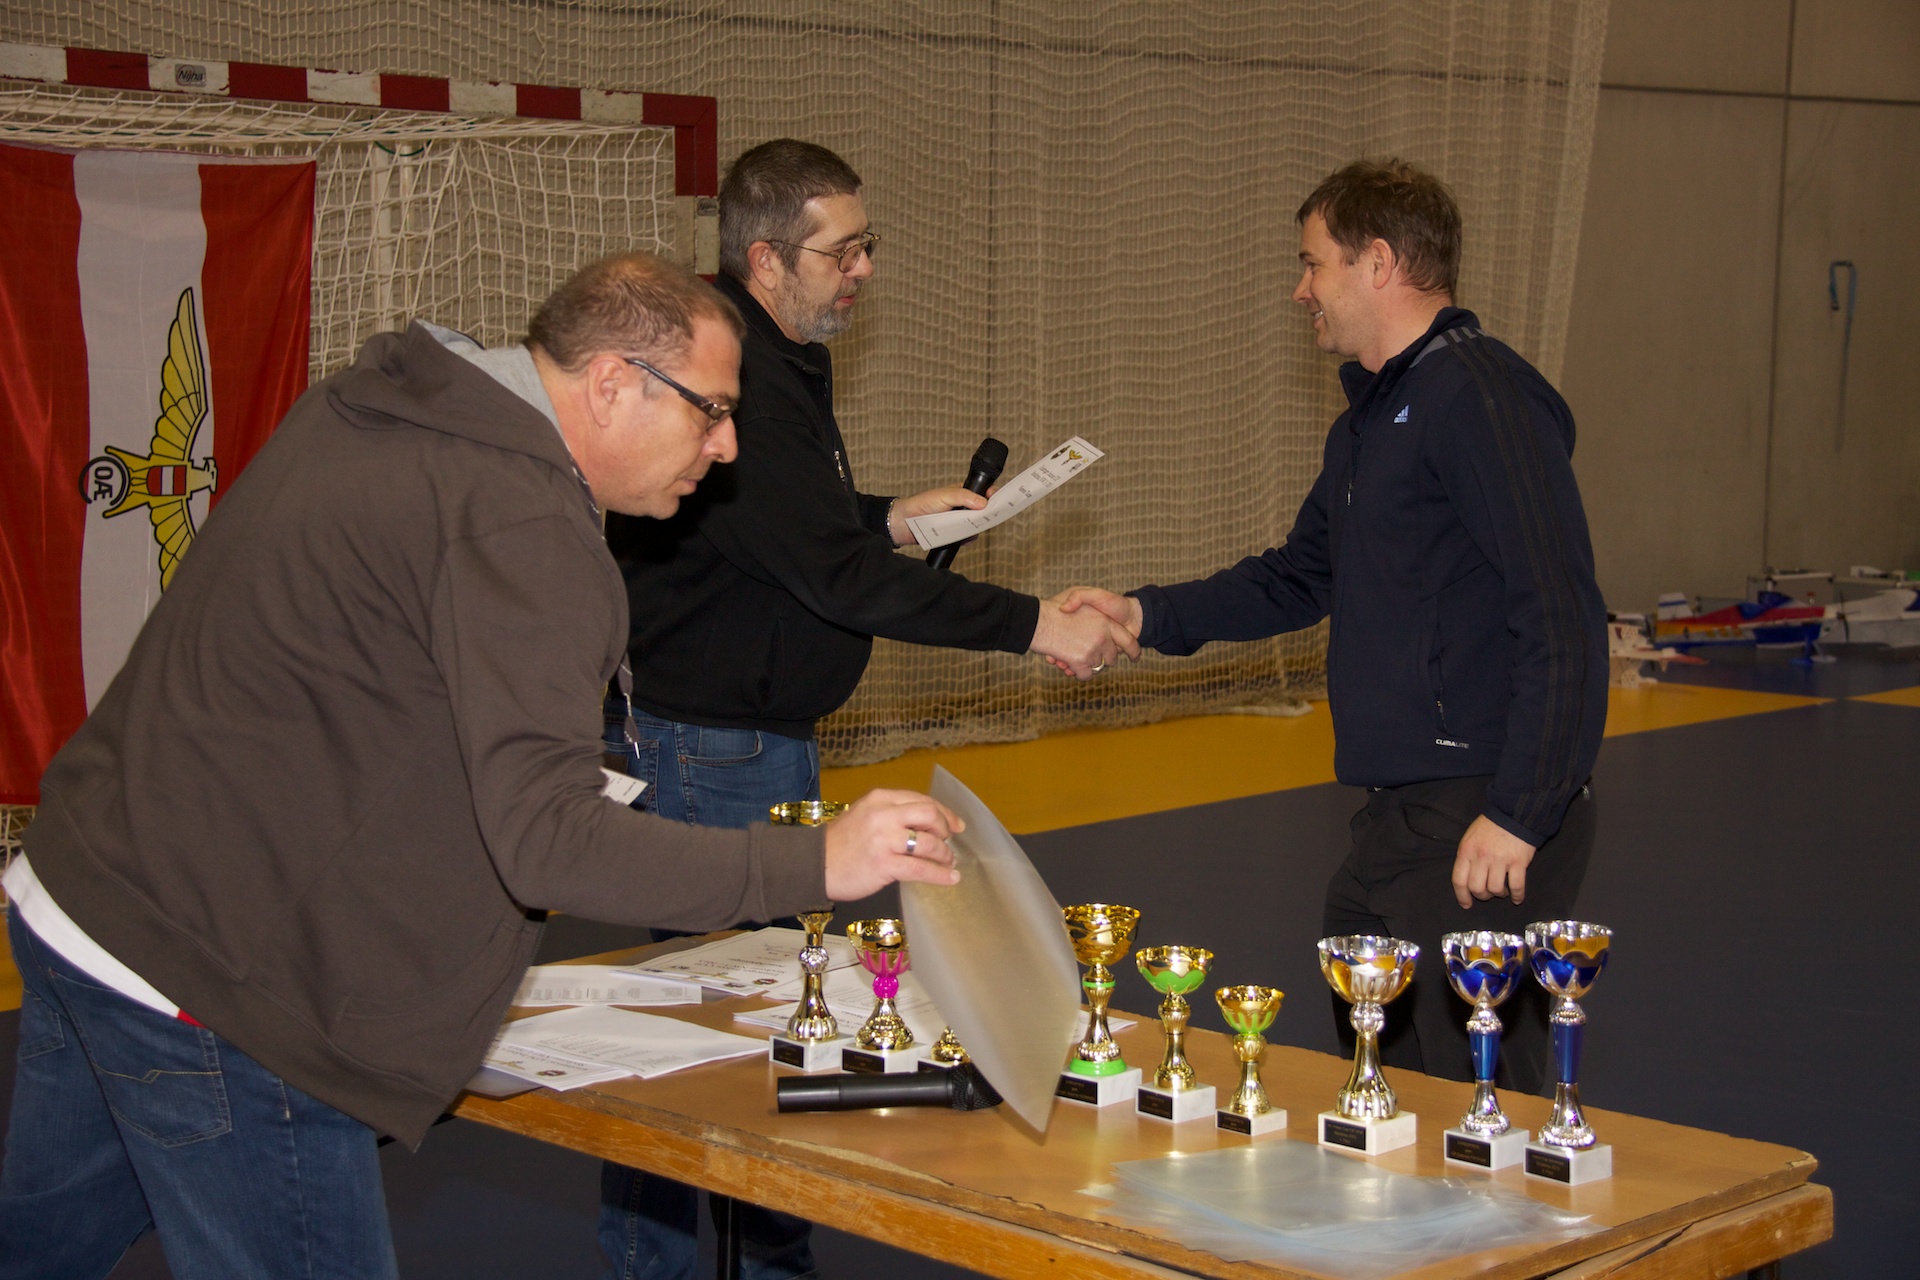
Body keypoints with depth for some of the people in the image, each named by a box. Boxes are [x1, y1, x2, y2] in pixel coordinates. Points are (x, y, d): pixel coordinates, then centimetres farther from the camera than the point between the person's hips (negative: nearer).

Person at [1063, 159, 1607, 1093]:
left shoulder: (1479, 397, -15)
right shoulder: (1370, 417, 19)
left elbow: (1563, 622, -21)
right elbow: (1298, 580, 28)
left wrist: (1520, 814, -23)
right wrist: (1145, 616, 15)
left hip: (1487, 818, -10)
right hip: (1400, 815, 10)